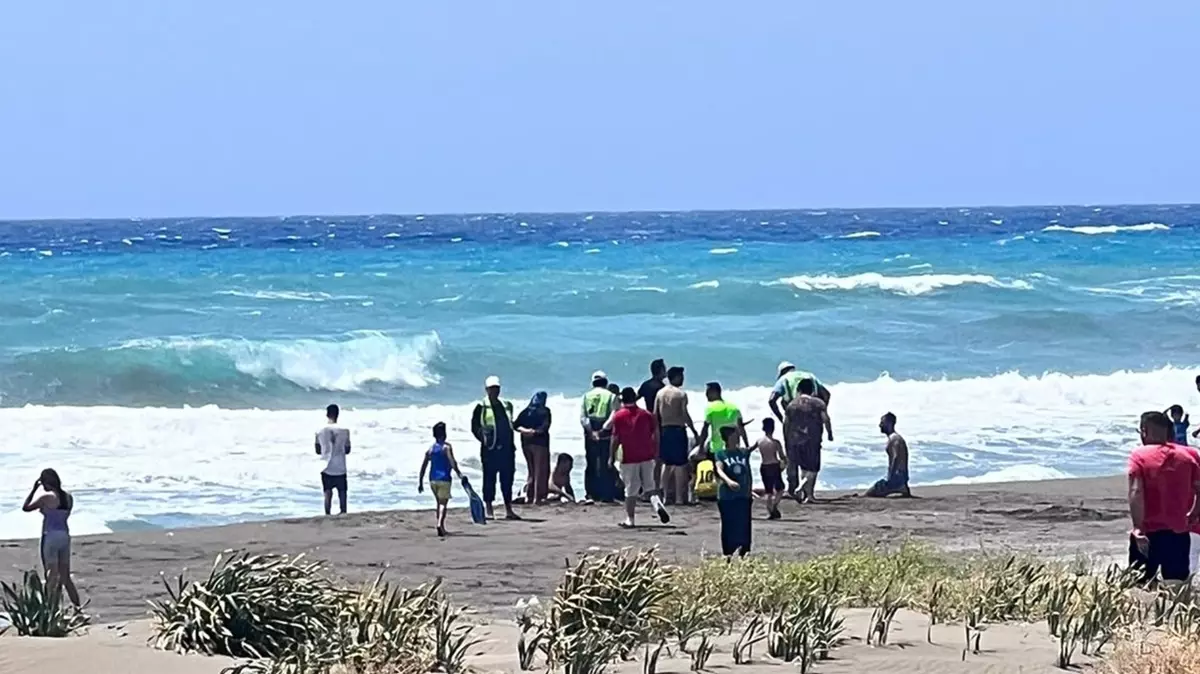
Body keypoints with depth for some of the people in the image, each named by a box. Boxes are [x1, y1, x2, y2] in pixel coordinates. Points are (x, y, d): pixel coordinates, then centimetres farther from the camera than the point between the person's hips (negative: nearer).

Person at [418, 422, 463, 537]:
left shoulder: (430, 449, 9)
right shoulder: (446, 447, -7)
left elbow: (423, 466, 8)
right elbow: (452, 462, -20)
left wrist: (420, 482, 12)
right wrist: (458, 473, -10)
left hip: (432, 479, 5)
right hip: (444, 479, -5)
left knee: (439, 502, 19)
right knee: (443, 503, -7)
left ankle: (442, 528, 23)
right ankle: (440, 524, -29)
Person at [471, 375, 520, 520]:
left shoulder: (507, 405, 13)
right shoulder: (481, 407, -3)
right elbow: (474, 427, -2)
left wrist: (510, 443, 13)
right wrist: (484, 440, -10)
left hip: (507, 448, 5)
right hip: (490, 449, -5)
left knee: (508, 478, 5)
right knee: (489, 479, -1)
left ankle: (508, 510, 10)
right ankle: (489, 510, 3)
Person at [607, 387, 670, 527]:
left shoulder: (618, 416, -5)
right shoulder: (646, 415, 3)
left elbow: (615, 439, -6)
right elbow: (655, 435, 4)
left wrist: (612, 456, 1)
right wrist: (656, 453, 15)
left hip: (629, 459, -2)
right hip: (647, 457, 2)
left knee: (631, 490, 4)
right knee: (649, 486, 12)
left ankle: (629, 519, 6)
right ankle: (658, 504, -15)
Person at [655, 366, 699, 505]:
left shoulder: (660, 393, 7)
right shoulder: (681, 394, -9)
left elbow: (655, 415, 5)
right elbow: (685, 415, -13)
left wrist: (658, 431, 12)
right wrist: (694, 432, -5)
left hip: (664, 430, 6)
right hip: (678, 429, -6)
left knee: (667, 463, 12)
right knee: (680, 464, -2)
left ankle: (667, 496, 13)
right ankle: (680, 497, -4)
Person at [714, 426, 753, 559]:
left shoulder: (744, 453, 9)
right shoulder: (721, 454, -2)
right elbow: (719, 470, -19)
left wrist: (749, 492, 17)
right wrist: (728, 481, -38)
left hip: (743, 495, 3)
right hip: (726, 496, -3)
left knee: (743, 524, -4)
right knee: (728, 525, 2)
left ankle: (742, 551, -2)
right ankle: (728, 553, 9)